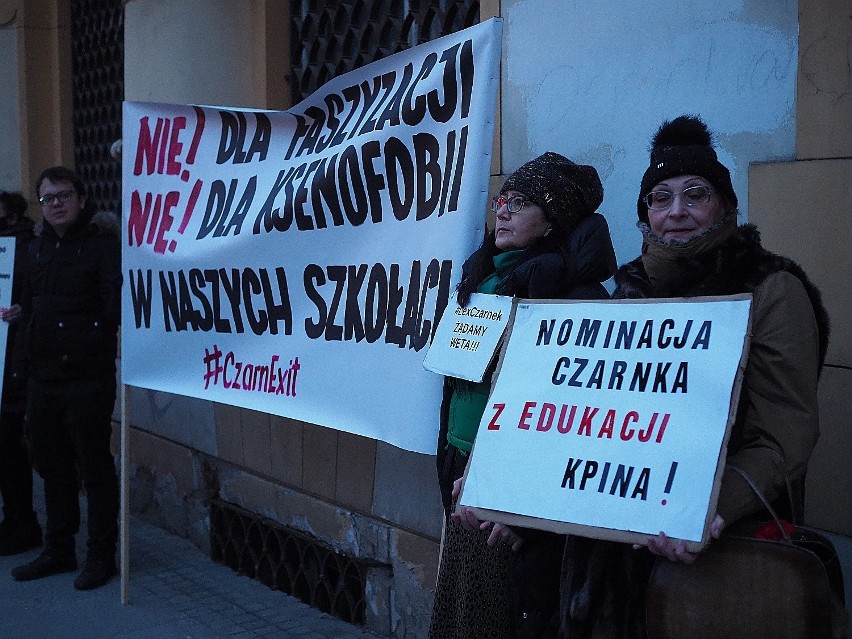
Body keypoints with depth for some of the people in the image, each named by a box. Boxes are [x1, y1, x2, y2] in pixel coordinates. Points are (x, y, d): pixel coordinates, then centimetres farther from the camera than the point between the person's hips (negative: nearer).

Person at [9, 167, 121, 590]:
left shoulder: (102, 244, -7)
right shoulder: (35, 248, 14)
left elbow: (117, 304, -15)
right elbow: (28, 308, 18)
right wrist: (23, 357, 12)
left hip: (87, 378, -7)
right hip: (42, 378, 7)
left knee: (95, 470, 2)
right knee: (52, 468, 16)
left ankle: (100, 556, 14)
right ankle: (58, 551, 29)